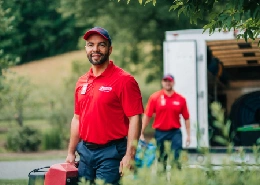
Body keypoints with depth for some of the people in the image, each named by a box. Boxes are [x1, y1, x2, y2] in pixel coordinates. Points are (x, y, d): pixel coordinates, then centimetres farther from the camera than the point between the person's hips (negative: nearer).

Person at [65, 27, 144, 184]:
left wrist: (129, 156, -19)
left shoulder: (124, 80, -8)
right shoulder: (82, 82, 12)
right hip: (85, 152, 6)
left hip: (110, 154, -6)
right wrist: (71, 153, 15)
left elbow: (135, 119, -13)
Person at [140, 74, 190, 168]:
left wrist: (188, 135, 2)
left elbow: (186, 118, 6)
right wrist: (141, 133, -4)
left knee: (176, 158, -6)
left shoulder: (181, 99, 4)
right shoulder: (154, 97, 1)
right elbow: (147, 116, 0)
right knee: (161, 158, 7)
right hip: (160, 132, 0)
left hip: (175, 132, 0)